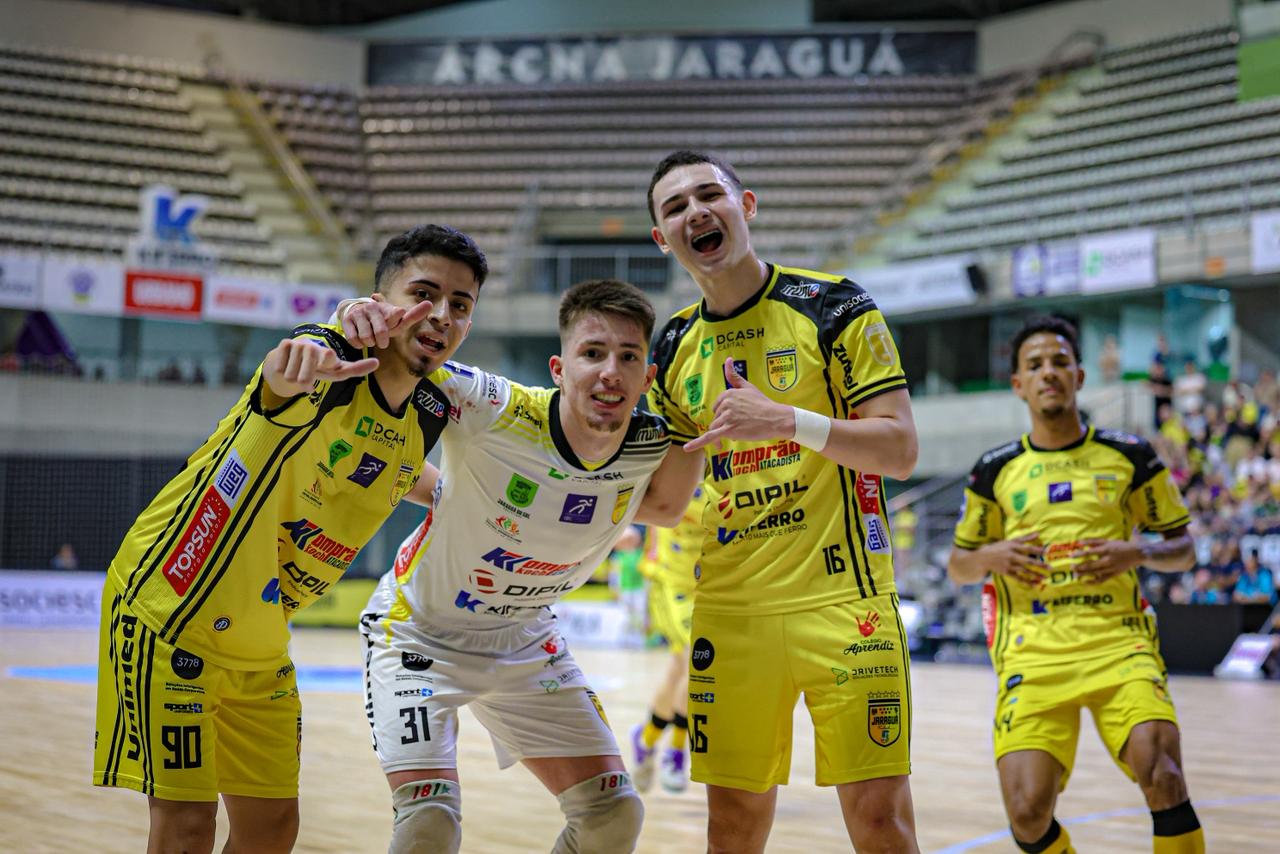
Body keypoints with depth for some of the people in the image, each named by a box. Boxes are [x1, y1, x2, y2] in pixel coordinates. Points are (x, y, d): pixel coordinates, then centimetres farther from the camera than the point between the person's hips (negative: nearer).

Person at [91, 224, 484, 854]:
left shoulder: (430, 413, -1)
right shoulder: (331, 359, -24)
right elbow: (282, 380, -53)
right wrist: (297, 362, -73)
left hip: (259, 646, 8)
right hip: (167, 609, -7)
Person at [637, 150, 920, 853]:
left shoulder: (833, 306, -2)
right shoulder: (674, 348, 11)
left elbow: (900, 449, -9)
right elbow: (664, 508, 16)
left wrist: (788, 420, -21)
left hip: (842, 597, -4)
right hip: (729, 610, 4)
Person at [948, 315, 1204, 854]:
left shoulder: (1129, 456, 8)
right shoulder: (996, 470, 10)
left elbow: (1184, 549, 14)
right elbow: (958, 566, 18)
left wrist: (1137, 553, -7)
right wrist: (991, 557, -4)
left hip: (1118, 641, -1)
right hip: (1032, 651, 1)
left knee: (1164, 778, -24)